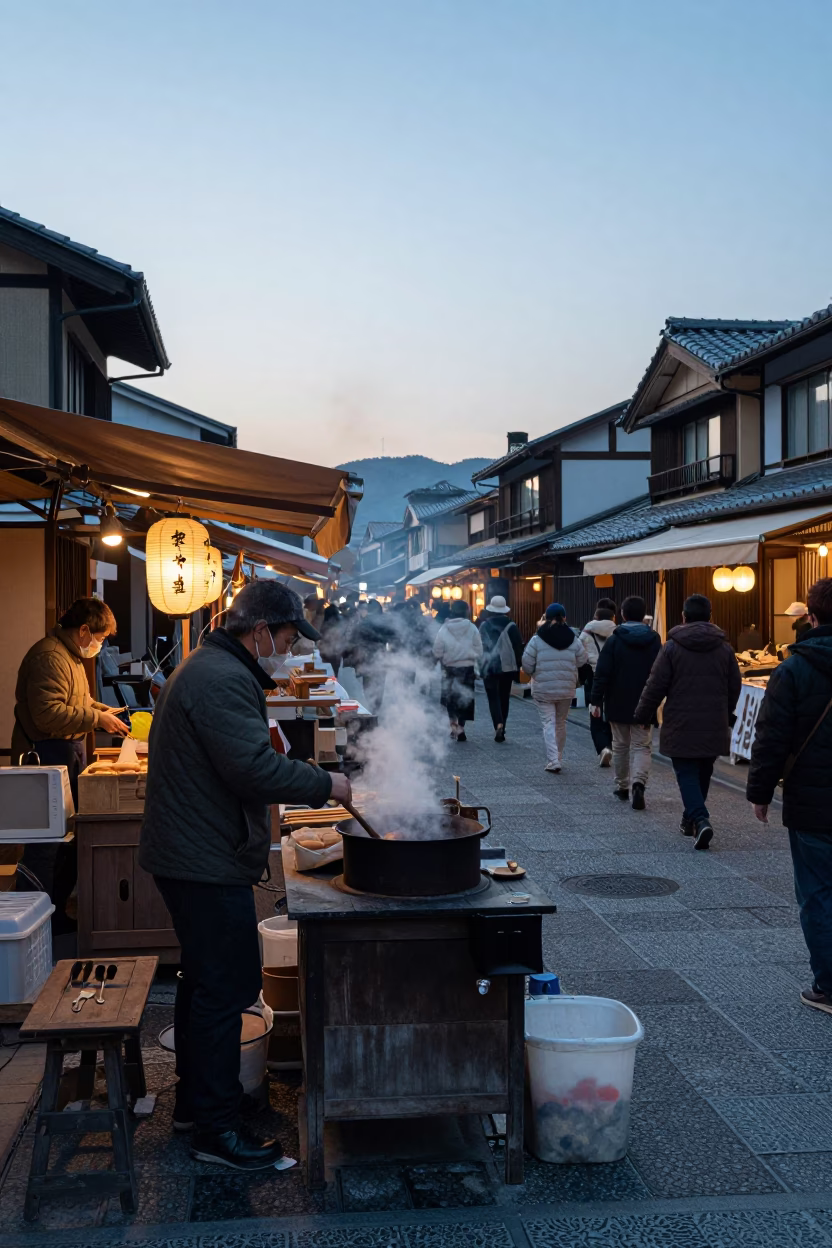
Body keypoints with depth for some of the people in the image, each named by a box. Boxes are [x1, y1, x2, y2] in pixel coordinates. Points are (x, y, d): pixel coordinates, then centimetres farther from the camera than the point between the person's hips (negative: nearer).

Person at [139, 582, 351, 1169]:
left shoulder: (209, 668, 15)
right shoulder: (224, 680, -21)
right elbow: (256, 768, -28)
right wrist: (325, 784, -16)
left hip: (188, 856, 11)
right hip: (209, 863, -11)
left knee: (204, 982, 20)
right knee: (225, 991, -3)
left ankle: (194, 1102, 34)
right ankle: (217, 1129, 8)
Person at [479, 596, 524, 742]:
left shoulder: (484, 626, 1)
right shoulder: (511, 626, -3)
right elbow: (518, 648, -2)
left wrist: (479, 666, 15)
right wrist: (517, 667, 5)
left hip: (488, 667, 0)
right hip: (507, 667, 0)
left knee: (493, 698, 1)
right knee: (504, 698, 11)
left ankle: (498, 724, -22)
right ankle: (501, 730, 14)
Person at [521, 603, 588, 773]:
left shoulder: (537, 640, -9)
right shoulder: (573, 640, 0)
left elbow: (527, 664, -8)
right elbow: (582, 661, 3)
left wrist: (534, 674, 13)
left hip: (543, 688, -3)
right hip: (567, 689, 3)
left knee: (549, 723, 0)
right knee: (561, 723, 17)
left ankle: (553, 760, -10)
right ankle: (558, 758, 29)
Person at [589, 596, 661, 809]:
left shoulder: (614, 640, -8)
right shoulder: (654, 640, 0)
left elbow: (602, 674, -11)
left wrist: (596, 702, -6)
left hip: (618, 704, -1)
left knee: (620, 746, 14)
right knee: (642, 747, 3)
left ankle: (622, 787, 24)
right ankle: (639, 783, -20)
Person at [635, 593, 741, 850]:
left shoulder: (672, 647, -7)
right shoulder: (724, 647, 4)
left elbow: (655, 686, -7)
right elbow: (735, 686, 10)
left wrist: (643, 716, 6)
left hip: (681, 726, -4)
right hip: (714, 726, 4)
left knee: (687, 774, -1)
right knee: (703, 773, 18)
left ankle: (700, 820, -20)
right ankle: (691, 819, 29)